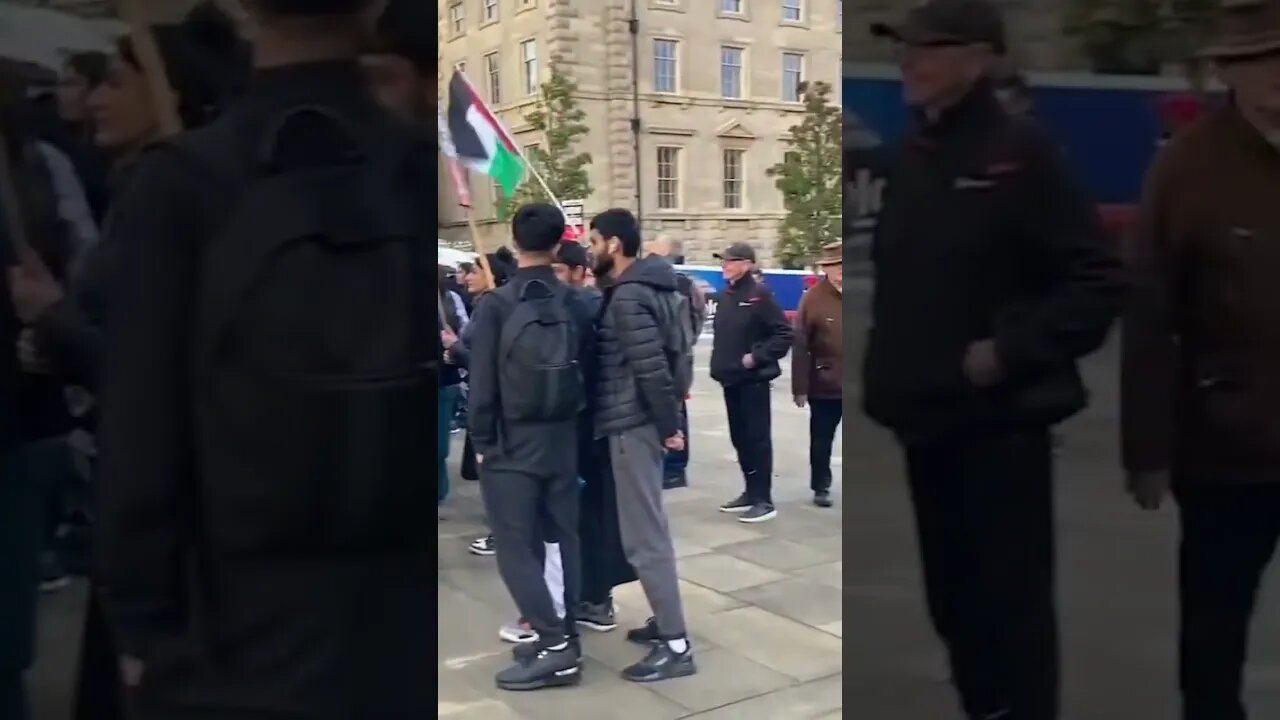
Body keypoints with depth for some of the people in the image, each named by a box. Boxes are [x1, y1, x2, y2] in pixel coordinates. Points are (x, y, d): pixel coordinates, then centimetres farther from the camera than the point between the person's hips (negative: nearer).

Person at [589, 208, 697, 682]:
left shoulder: (629, 297, -18)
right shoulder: (644, 288, 12)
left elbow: (652, 369, -23)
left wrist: (668, 426, -16)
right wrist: (666, 422, 15)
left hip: (632, 425, -10)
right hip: (639, 422, 10)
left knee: (643, 536, -5)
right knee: (650, 528, 18)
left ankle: (676, 645, 1)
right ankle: (666, 621, 29)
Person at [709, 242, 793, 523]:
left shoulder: (760, 294, -11)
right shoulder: (726, 295, 12)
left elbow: (784, 334, -14)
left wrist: (756, 356, -17)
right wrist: (719, 364, 9)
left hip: (753, 379, -8)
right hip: (731, 378, 8)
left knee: (757, 438, -5)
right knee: (739, 437, 12)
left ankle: (764, 500, 0)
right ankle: (751, 492, 23)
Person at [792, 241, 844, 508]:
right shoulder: (813, 298, -7)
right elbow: (800, 346, -8)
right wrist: (800, 387, -11)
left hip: (852, 386, 2)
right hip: (824, 386, -2)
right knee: (821, 440, 12)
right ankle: (821, 487, 27)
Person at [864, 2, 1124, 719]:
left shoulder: (1022, 151, -10)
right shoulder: (915, 154, 12)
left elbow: (1099, 282, -13)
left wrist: (1010, 351, -18)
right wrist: (888, 370, 10)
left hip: (1000, 422, -7)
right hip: (927, 419, 7)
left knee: (1012, 601, 1)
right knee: (953, 597, 16)